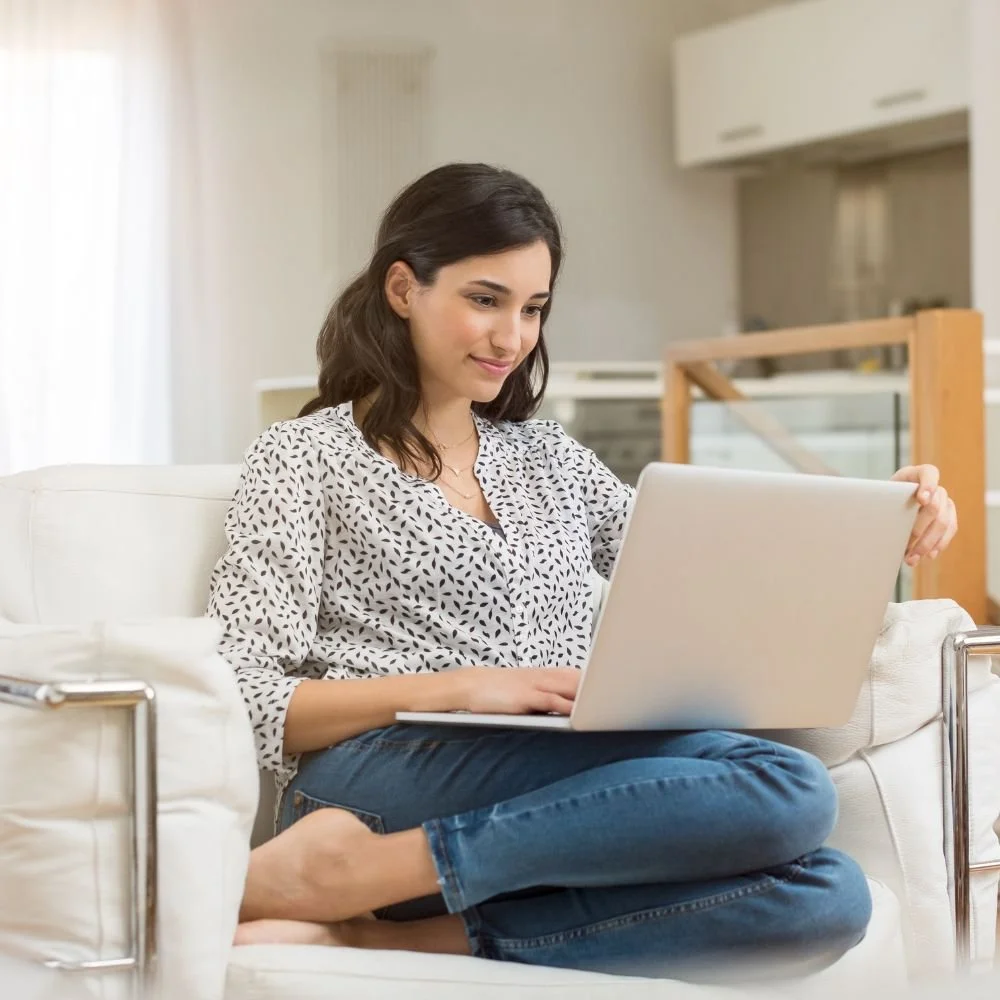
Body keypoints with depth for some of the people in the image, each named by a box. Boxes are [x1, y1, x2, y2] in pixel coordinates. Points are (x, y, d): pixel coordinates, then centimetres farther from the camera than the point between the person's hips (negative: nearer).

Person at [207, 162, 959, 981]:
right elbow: (244, 704, -2)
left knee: (827, 897, -27)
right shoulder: (306, 457, 9)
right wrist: (452, 689, -15)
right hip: (385, 780, -6)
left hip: (557, 793, 6)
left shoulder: (548, 459, 26)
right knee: (787, 790, -27)